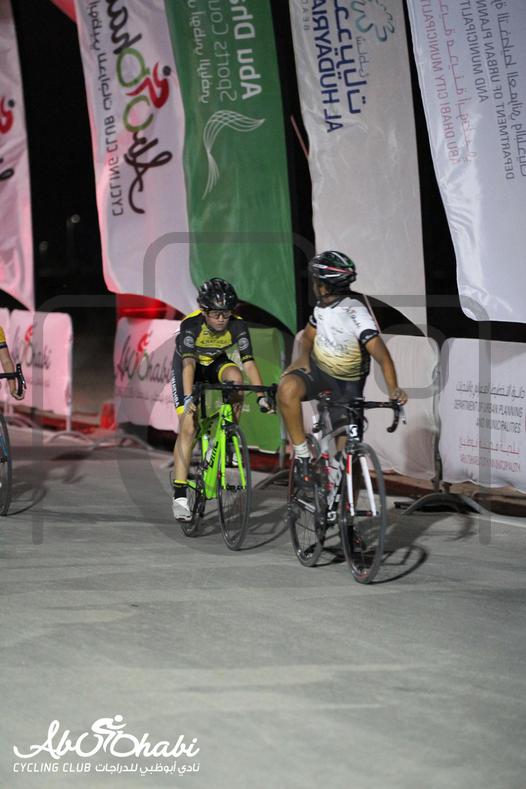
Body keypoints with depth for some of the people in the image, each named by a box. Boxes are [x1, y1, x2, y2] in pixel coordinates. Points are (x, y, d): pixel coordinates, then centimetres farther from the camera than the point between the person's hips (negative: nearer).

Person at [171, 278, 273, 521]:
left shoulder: (237, 326, -26)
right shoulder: (191, 324, -33)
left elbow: (248, 362, -30)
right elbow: (188, 364, -42)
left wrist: (261, 395, -40)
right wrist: (188, 397, -55)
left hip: (216, 364, 3)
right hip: (187, 366, -2)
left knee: (235, 376, -33)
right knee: (188, 426, -14)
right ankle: (179, 495, -12)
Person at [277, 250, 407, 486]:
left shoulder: (356, 314, -26)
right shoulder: (322, 307, -4)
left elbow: (380, 351, -39)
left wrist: (393, 388, -55)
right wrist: (303, 357, -8)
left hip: (347, 386, -4)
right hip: (317, 369, 4)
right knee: (287, 388, -30)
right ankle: (302, 454, -20)